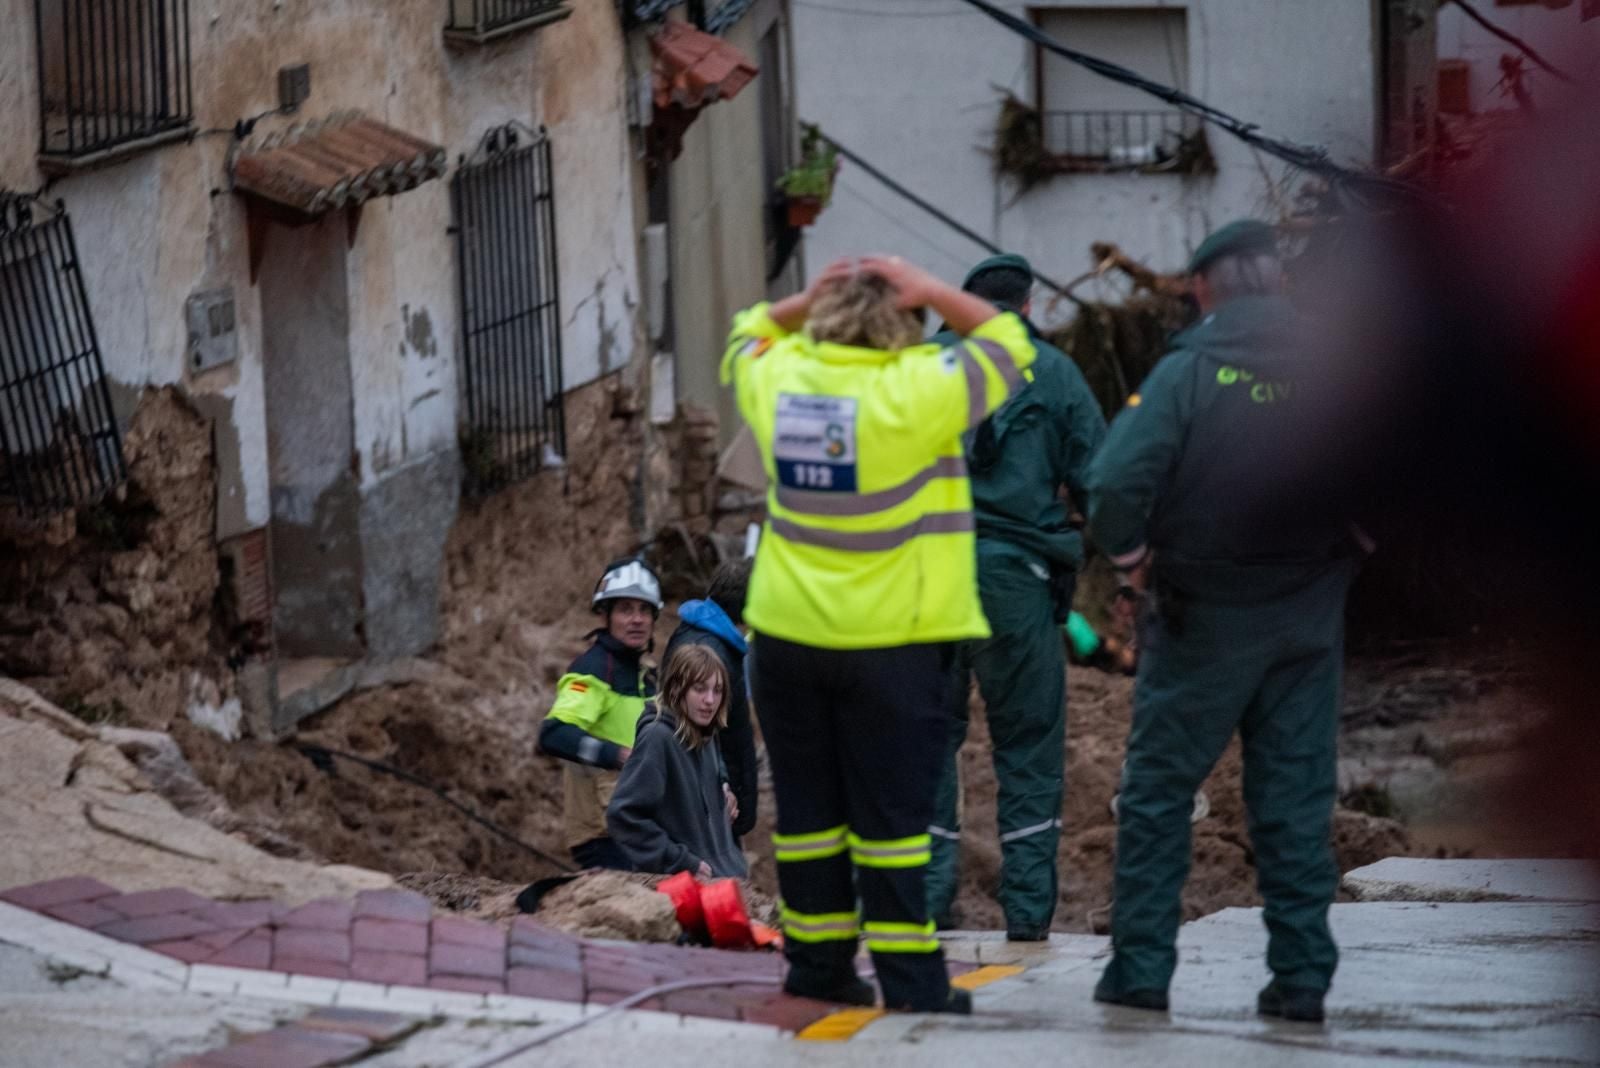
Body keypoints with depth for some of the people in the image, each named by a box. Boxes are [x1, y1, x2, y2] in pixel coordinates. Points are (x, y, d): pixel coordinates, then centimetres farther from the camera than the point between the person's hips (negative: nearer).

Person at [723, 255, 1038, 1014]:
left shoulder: (778, 380, 0)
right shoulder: (915, 392, -15)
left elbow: (748, 337, 23)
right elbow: (1006, 343, -2)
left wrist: (803, 302, 9)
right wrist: (930, 293, 0)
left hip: (789, 634, 4)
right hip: (892, 639, -4)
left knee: (807, 810, 11)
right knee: (891, 817, -1)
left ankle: (817, 966, 16)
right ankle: (909, 978, -1)